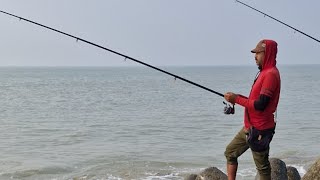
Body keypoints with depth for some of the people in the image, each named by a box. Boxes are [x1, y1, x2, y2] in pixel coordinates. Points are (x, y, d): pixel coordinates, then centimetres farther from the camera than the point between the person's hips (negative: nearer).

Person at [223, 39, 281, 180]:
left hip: (260, 130, -10)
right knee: (230, 152, 14)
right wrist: (239, 98, 5)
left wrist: (237, 99, -14)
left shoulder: (271, 74, -18)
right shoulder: (264, 72, 14)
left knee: (262, 166, -1)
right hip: (250, 127, 10)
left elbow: (260, 105, -24)